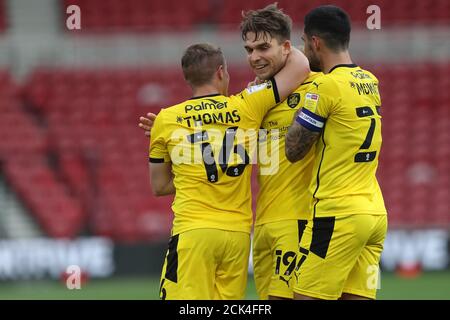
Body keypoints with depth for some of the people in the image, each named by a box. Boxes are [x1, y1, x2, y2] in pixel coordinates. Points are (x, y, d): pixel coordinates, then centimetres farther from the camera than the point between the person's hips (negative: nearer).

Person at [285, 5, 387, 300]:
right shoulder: (369, 82, 14)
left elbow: (294, 149, -6)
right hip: (376, 213, 8)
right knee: (357, 297, 5)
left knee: (307, 296, -5)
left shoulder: (327, 86, -11)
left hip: (338, 213, -8)